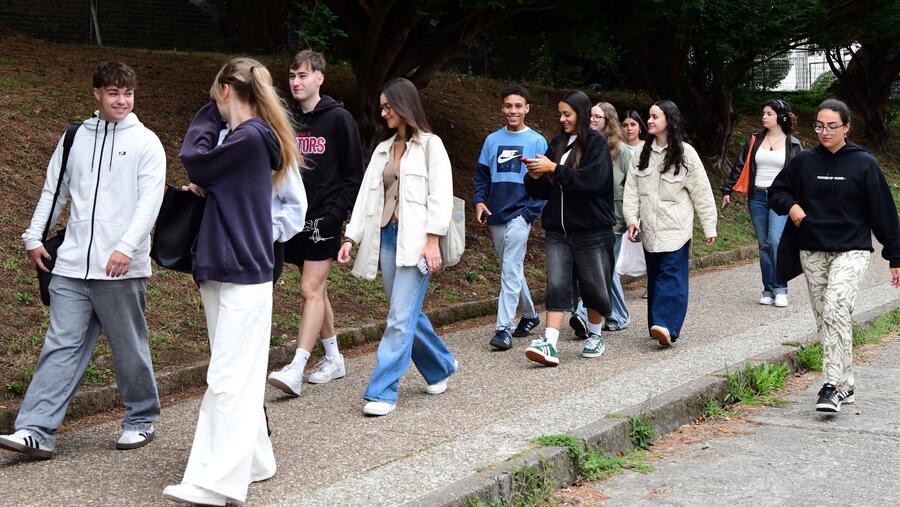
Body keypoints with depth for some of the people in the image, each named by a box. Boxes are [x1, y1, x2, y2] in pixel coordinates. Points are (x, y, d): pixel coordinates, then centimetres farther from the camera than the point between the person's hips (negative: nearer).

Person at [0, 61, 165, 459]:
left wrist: (126, 248, -20)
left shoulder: (146, 142, 0)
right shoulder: (76, 138, 13)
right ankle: (36, 431, -4)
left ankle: (141, 420, 23)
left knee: (129, 349, 6)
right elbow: (53, 190, 18)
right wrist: (34, 236, 9)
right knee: (61, 347, -1)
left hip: (121, 267, -3)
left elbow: (150, 200, -9)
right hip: (72, 266, 3)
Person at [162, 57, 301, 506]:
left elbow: (196, 165, -9)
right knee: (237, 377, 15)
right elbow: (210, 181, 17)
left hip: (242, 275, -10)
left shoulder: (249, 137, -15)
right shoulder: (247, 136, 13)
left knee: (228, 380, -11)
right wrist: (203, 188, -3)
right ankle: (252, 460, 23)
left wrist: (208, 116, 2)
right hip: (224, 270, 10)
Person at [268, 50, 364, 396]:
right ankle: (333, 358, 24)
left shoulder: (338, 119, -5)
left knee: (311, 290, -12)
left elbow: (353, 174, -5)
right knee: (317, 290, 13)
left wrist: (336, 213, -14)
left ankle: (296, 370, -17)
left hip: (324, 219, -6)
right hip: (295, 218, 6)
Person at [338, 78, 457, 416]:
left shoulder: (430, 145, 0)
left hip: (415, 239, -6)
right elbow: (366, 196, 14)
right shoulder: (383, 150, 18)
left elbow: (440, 195, -7)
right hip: (387, 236, 6)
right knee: (408, 314, 10)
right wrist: (351, 237, 6)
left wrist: (432, 240, -16)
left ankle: (382, 392, -9)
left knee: (401, 316, -10)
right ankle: (441, 367, 31)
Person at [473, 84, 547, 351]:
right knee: (511, 270, 14)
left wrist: (530, 212, -13)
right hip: (495, 216, 5)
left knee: (511, 271, -12)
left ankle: (504, 327, -12)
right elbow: (482, 176, 13)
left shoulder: (537, 141, -1)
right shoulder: (492, 140, 10)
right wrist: (479, 201, -4)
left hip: (520, 215, -5)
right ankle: (530, 315, 32)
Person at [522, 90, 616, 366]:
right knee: (557, 284, -5)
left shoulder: (596, 143, -4)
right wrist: (535, 176, -6)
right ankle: (549, 344, -13)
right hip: (558, 229, 4)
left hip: (591, 229, -4)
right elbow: (542, 190, 16)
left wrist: (554, 169, -19)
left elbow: (593, 179, -20)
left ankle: (595, 336, 27)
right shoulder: (557, 143, 12)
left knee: (593, 284, 7)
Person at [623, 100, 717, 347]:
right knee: (654, 277, 9)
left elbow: (701, 192, -3)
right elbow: (631, 189, 6)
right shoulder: (643, 153, 8)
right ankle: (658, 325, 15)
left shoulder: (685, 154, -5)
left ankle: (667, 326, -22)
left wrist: (709, 226, -3)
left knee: (671, 276, -13)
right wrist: (632, 218, -6)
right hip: (650, 229, 5)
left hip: (676, 228, -5)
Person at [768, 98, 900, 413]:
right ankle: (846, 385, 18)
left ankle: (833, 386, -21)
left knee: (836, 311, -20)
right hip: (813, 253, 4)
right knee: (824, 320, 7)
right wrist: (791, 206, -5)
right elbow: (776, 190, 18)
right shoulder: (805, 162, 5)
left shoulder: (863, 163, -3)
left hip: (852, 251, -4)